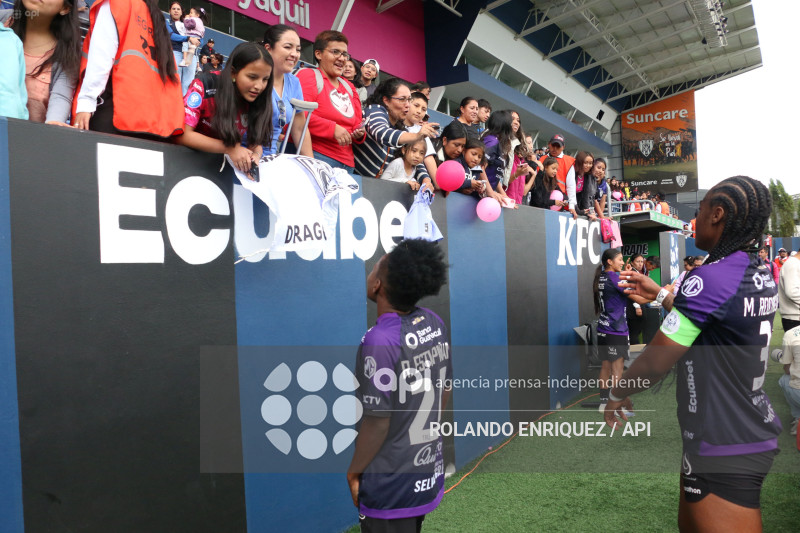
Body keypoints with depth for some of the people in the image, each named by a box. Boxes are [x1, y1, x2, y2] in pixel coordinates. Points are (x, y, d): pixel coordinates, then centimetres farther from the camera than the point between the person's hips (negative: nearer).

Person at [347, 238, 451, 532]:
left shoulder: (380, 340, -26)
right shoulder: (435, 323, -5)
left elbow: (377, 421, -21)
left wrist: (354, 471, -6)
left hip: (390, 487, -7)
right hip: (430, 472, 7)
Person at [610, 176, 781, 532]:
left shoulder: (711, 277, -24)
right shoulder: (759, 276, 3)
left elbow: (654, 363, -19)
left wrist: (617, 394, -1)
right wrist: (660, 295, 22)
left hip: (724, 452, -9)